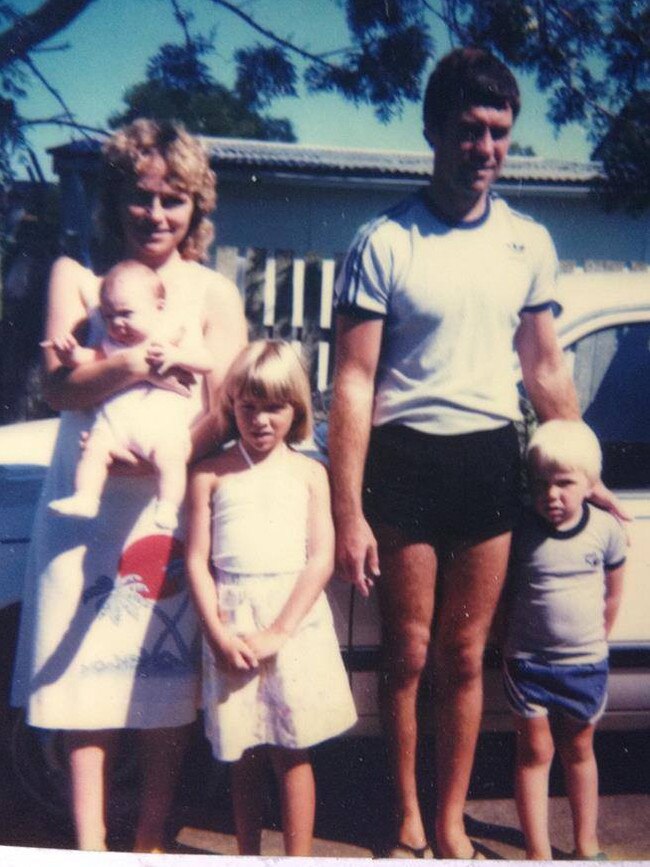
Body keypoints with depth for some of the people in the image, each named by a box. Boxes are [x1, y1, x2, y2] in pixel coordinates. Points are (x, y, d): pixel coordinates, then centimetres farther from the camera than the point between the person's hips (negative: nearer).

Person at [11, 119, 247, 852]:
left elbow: (224, 412, -5)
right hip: (83, 503, 1)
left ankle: (150, 843, 19)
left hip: (172, 504, 0)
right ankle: (89, 847, 16)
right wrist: (131, 366, -26)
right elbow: (58, 385, -6)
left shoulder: (214, 293, 2)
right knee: (83, 675, 3)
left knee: (166, 679, 3)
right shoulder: (76, 277, 4)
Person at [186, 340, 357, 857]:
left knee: (291, 751, 2)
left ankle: (298, 858, 14)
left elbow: (321, 559, -3)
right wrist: (218, 633, -9)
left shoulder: (309, 473, 4)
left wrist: (278, 631, -11)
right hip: (231, 622, 1)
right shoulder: (211, 475, 5)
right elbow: (197, 560, 2)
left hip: (294, 619, -1)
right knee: (243, 755, 10)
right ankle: (247, 856, 26)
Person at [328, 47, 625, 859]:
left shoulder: (529, 243, 8)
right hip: (405, 460, -3)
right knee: (407, 656, 8)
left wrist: (583, 474, 14)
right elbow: (353, 382, -8)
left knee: (464, 658, 10)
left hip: (490, 459, 3)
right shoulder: (383, 243, -6)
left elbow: (546, 372, 15)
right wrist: (348, 513, -12)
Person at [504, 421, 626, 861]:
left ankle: (587, 844, 31)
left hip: (587, 664, 2)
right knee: (535, 752, 5)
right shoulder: (520, 532, -12)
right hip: (528, 663, -1)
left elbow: (612, 596, 5)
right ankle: (539, 853, 13)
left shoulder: (607, 529, -8)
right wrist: (509, 640, -1)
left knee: (579, 750, 17)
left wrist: (595, 641, 8)